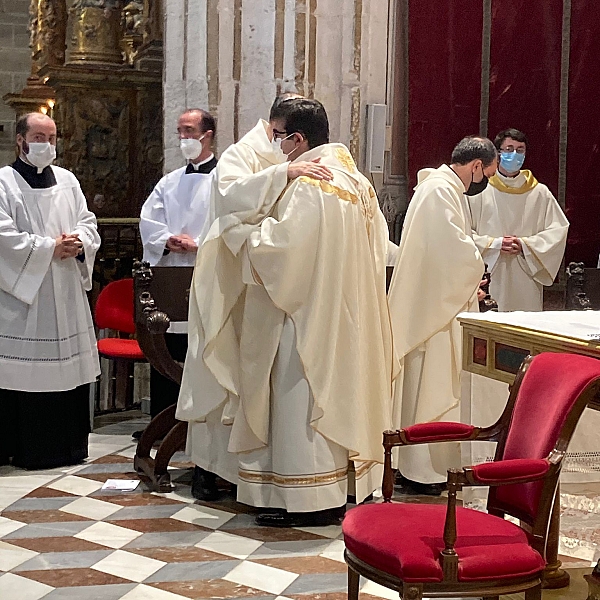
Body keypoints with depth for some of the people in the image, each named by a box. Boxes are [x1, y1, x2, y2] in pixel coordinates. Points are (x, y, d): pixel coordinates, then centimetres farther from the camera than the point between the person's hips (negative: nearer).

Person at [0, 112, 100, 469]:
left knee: (69, 368, 6)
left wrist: (79, 242, -7)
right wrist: (50, 248, -14)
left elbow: (88, 223, 15)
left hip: (66, 293, 6)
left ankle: (67, 445, 15)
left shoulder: (67, 181, 15)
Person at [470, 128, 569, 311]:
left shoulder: (539, 192, 9)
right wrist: (495, 244, -12)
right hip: (489, 279, -1)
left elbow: (558, 229, 6)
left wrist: (525, 245, -7)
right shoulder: (481, 191, 3)